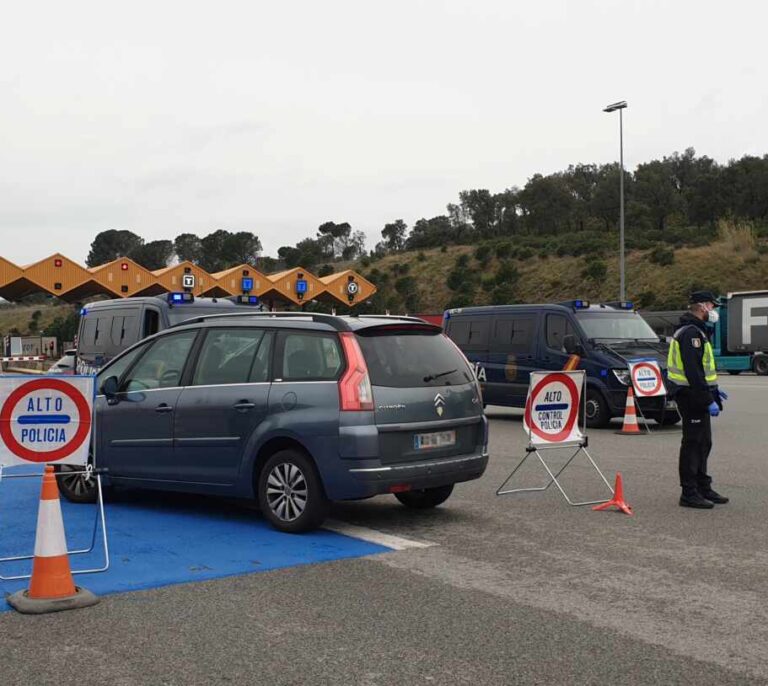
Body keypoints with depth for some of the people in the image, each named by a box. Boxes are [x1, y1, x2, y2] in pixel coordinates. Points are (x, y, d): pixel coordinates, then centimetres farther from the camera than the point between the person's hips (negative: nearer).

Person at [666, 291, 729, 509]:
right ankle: (689, 493, -1)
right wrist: (708, 400, -24)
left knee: (703, 443, 16)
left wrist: (712, 389, 25)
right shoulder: (691, 333, -18)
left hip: (696, 395, 11)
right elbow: (693, 372, -25)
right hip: (692, 397, -11)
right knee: (693, 443, -6)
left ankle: (703, 488, 26)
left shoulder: (695, 331, 18)